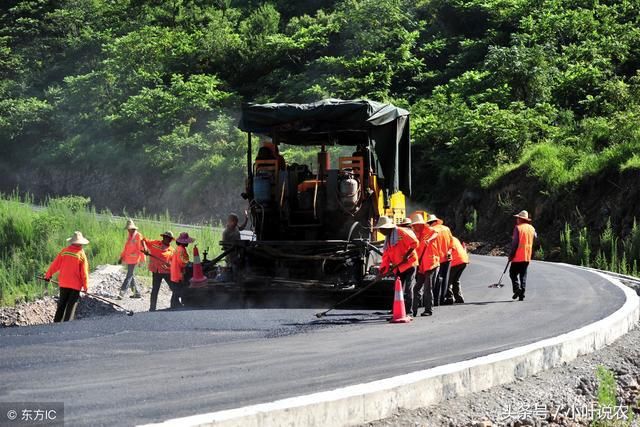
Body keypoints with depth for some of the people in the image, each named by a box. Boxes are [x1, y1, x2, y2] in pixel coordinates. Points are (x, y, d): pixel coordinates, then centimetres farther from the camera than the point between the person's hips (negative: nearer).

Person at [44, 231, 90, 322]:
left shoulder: (64, 251, -2)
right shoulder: (81, 254, -10)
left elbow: (55, 264, 3)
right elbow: (84, 272, -9)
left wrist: (48, 275, 18)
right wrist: (85, 286, 0)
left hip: (63, 283, 3)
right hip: (75, 285, -3)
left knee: (61, 305, 15)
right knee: (71, 306, 2)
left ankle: (57, 323, 17)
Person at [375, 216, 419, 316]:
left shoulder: (401, 232, -11)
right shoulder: (388, 239, 15)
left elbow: (414, 243, -16)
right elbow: (386, 255, 13)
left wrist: (407, 254, -20)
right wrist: (383, 269, 2)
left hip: (409, 264, -8)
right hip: (398, 267, 8)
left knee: (408, 289, -10)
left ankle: (408, 313, -8)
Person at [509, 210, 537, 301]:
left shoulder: (518, 228, -9)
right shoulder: (531, 228, 7)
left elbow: (515, 242, -13)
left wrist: (511, 254, -9)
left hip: (518, 256, -5)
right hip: (527, 256, 5)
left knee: (513, 273, 4)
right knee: (523, 275, 9)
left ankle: (517, 289, -15)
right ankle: (522, 294, 4)